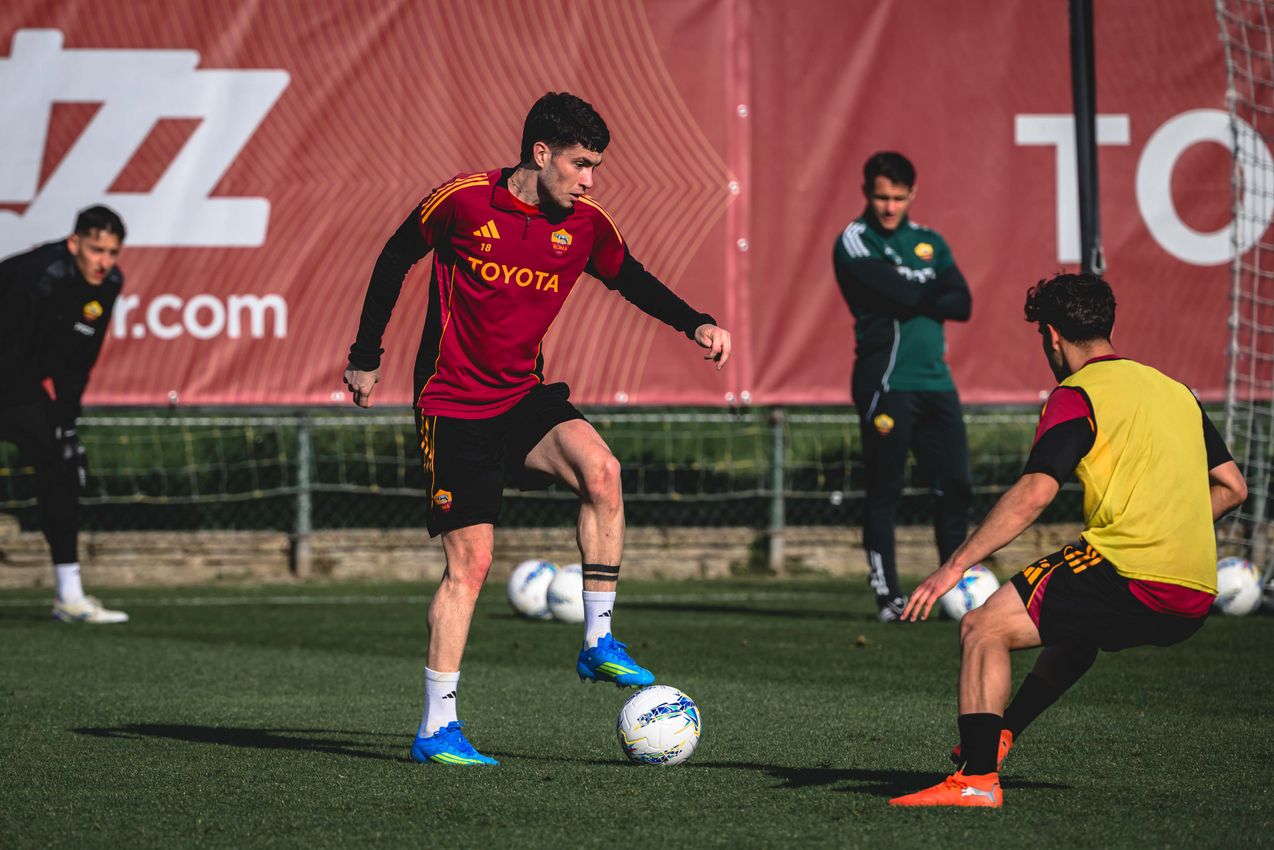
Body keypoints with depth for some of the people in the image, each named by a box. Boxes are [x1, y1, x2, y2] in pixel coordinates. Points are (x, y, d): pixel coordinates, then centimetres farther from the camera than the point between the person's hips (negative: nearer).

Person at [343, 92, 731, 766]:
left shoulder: (585, 226, -2)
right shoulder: (463, 200, -13)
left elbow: (632, 280, 17)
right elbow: (395, 259, 2)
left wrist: (695, 324, 0)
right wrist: (366, 357, 8)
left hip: (525, 396, 4)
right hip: (453, 405, -4)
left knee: (601, 469, -25)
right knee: (470, 559, -8)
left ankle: (598, 642, -14)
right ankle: (436, 729, 1)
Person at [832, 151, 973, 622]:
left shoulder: (929, 242, 16)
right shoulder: (854, 242, -1)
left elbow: (962, 304, 4)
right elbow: (896, 292, -15)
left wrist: (911, 297, -8)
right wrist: (933, 294, 1)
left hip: (935, 380, 6)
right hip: (886, 383, -6)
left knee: (954, 485, 3)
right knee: (884, 490, -5)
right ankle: (888, 594, -1)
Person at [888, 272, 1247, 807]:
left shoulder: (1077, 396, -2)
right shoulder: (1174, 391, 21)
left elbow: (1033, 495, -15)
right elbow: (1231, 487, 23)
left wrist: (955, 566, -15)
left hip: (1130, 579, -8)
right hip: (1196, 598, 8)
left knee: (984, 629, -6)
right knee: (1076, 627, 36)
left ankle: (977, 778, -17)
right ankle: (998, 735, 44)